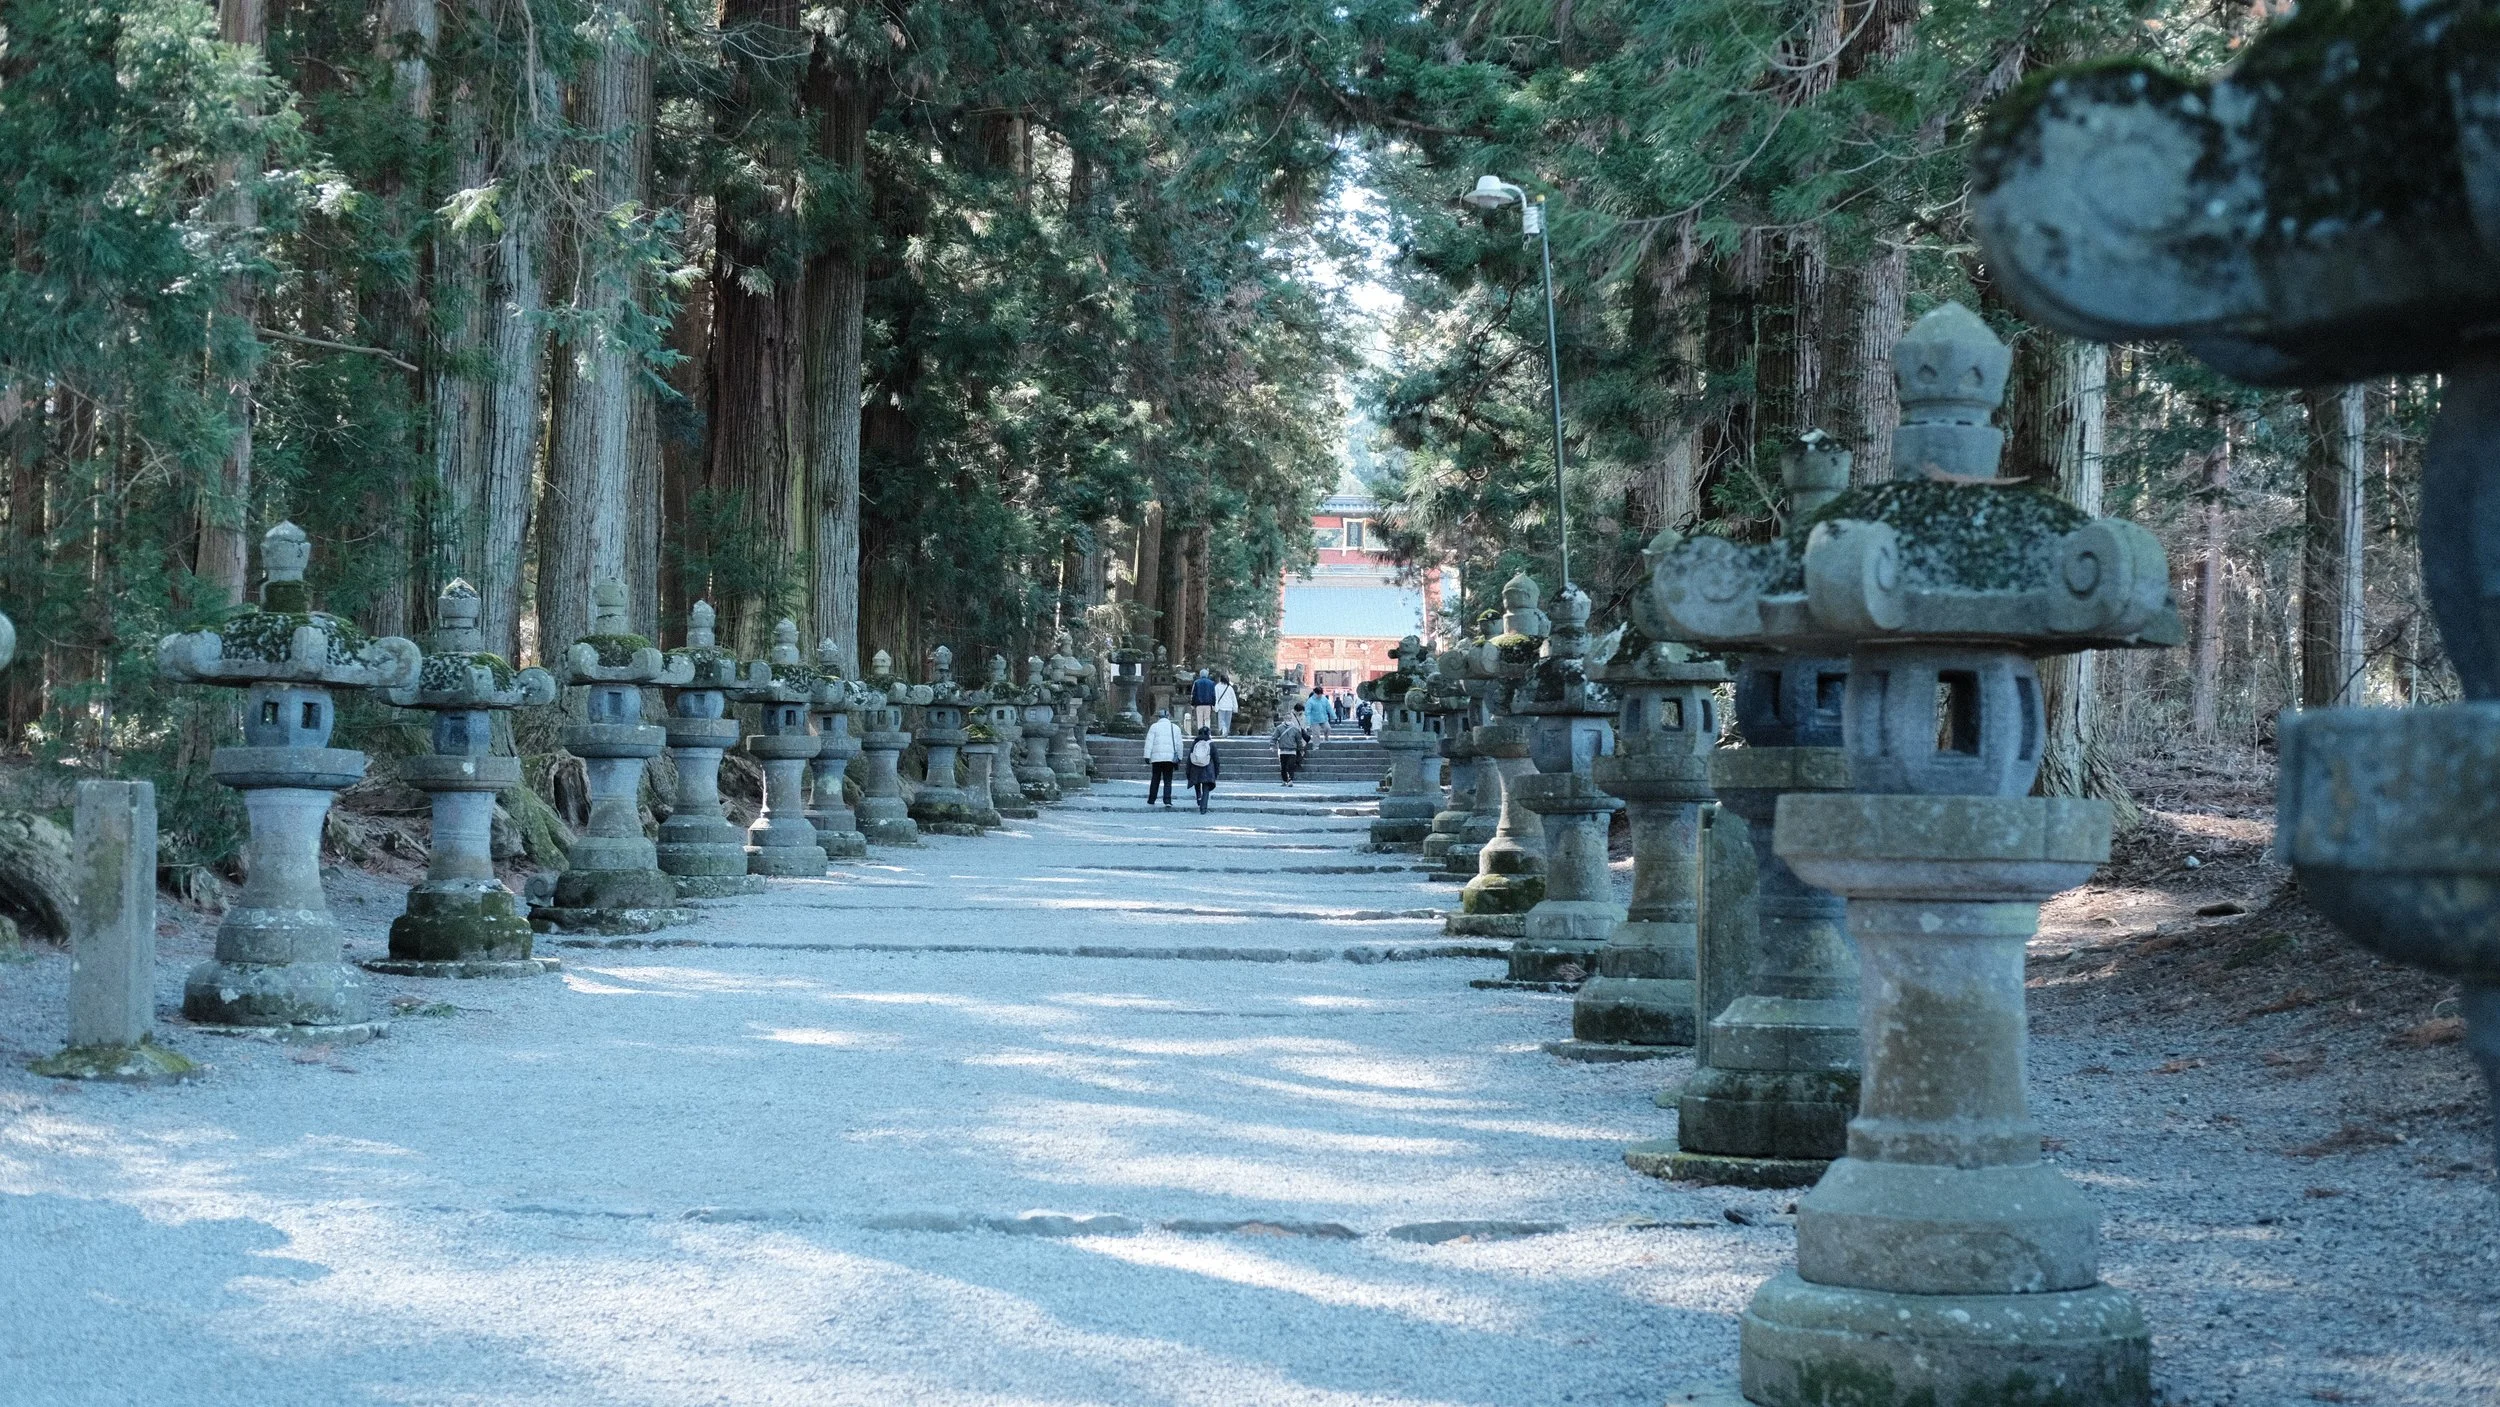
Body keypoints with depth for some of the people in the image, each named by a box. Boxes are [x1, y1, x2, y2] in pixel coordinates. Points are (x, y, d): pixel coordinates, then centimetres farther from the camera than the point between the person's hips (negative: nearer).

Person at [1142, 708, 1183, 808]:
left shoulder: (1154, 727, 4)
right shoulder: (1175, 728, 11)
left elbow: (1149, 742, -2)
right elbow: (1179, 744, 12)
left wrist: (1147, 756, -2)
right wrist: (1179, 758, 18)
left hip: (1157, 757, -1)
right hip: (1170, 758, 1)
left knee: (1155, 779, 10)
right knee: (1168, 780, 2)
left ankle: (1151, 800, 13)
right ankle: (1167, 801, -11)